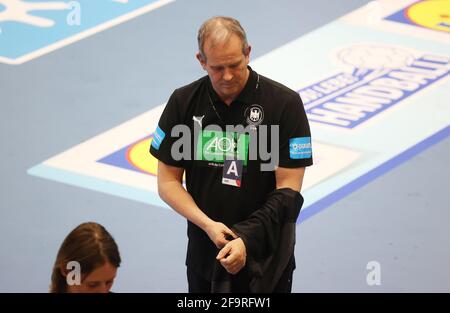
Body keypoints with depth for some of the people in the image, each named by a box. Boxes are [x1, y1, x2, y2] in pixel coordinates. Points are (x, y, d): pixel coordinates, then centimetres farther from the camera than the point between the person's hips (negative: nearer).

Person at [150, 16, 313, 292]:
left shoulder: (284, 103, -11)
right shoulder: (183, 102, -2)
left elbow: (288, 189, -11)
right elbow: (167, 181, 1)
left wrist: (248, 241, -23)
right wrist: (208, 225, -14)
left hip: (264, 259, -3)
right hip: (204, 254, 3)